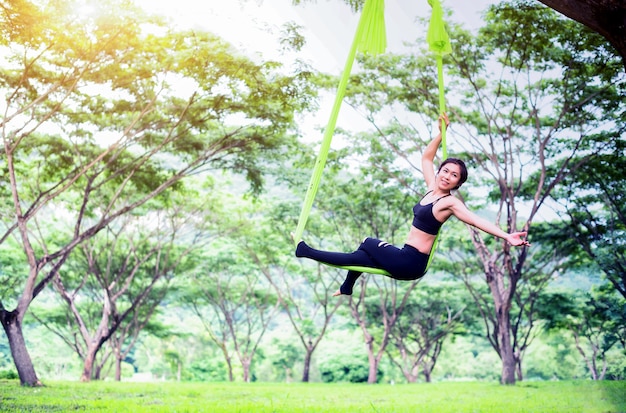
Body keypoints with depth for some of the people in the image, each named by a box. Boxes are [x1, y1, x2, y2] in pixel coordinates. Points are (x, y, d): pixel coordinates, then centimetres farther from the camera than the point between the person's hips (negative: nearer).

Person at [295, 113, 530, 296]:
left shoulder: (450, 202, -17)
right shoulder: (432, 189, 6)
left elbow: (476, 220, -29)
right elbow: (426, 157, 17)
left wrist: (506, 236, -41)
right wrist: (441, 134, 10)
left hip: (411, 263, -7)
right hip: (406, 259, 7)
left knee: (367, 243, 3)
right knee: (359, 257, 14)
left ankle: (305, 250, 12)